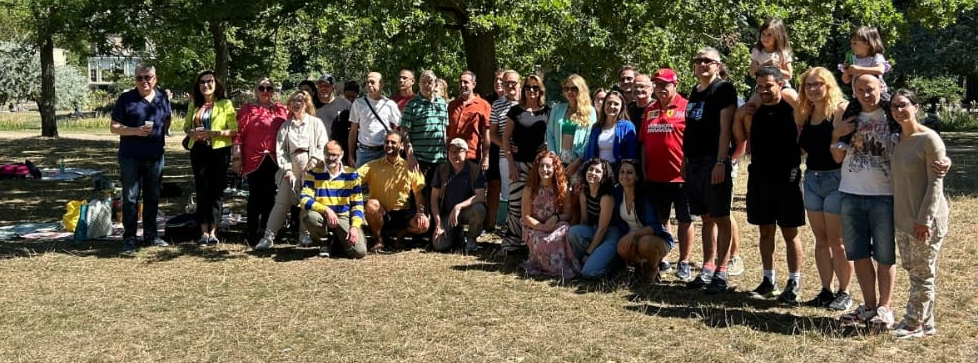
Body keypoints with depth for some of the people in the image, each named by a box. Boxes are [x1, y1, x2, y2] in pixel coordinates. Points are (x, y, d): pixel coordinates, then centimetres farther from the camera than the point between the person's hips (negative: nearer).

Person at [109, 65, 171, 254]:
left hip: (155, 156, 4)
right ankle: (129, 239, 4)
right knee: (130, 198, -1)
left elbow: (167, 121, 25)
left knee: (152, 197, 13)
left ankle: (151, 234, 24)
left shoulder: (162, 99, 8)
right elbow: (114, 127, -4)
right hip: (131, 157, -4)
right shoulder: (126, 99, -4)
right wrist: (136, 131, -18)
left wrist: (167, 131, 5)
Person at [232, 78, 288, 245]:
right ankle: (252, 234, 7)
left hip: (275, 160, 3)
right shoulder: (248, 109, 2)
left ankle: (266, 232, 20)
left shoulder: (282, 110, 11)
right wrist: (236, 158, -9)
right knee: (255, 196, -1)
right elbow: (239, 134, -3)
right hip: (255, 160, -3)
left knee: (270, 196, 10)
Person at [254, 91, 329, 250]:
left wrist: (315, 160, -14)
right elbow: (280, 149, 7)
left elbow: (322, 146, 1)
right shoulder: (285, 126, 13)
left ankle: (304, 234, 11)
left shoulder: (316, 123, 8)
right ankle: (269, 236, -7)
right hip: (291, 166, 1)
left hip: (310, 167, -1)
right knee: (282, 201, -5)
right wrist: (286, 169, -4)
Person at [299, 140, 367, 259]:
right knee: (311, 217, -38)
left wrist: (355, 226, -14)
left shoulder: (352, 174, 0)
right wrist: (326, 210, -26)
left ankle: (339, 239, 16)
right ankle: (325, 242, -2)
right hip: (322, 216, 0)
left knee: (359, 251, -22)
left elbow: (357, 204, 2)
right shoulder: (314, 173, -3)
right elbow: (304, 199, -13)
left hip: (344, 218, 0)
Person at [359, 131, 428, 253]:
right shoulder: (373, 166, 1)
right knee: (371, 203, -34)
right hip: (381, 215, 0)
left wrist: (420, 212, -15)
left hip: (403, 213, 1)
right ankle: (379, 241, -11)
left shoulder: (410, 168, 3)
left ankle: (400, 233, 7)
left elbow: (418, 193, 2)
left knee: (423, 224, -27)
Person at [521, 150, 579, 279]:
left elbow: (568, 215, -1)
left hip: (557, 226, 1)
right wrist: (543, 227, -20)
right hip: (535, 229, -1)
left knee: (565, 230, -34)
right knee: (542, 242, -35)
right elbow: (526, 217, -6)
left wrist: (556, 218, -22)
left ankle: (567, 263, -20)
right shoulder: (530, 189, -5)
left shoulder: (562, 188, -1)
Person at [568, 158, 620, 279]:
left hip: (610, 234, -6)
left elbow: (602, 229, -18)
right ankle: (581, 262, -7)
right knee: (573, 231, -28)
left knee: (589, 272, -23)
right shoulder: (584, 193, 0)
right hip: (594, 231, 6)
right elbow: (584, 220, 4)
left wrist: (588, 253, -15)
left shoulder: (607, 197, -20)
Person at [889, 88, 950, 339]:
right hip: (903, 218, 8)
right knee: (913, 271, 13)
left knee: (922, 273, 1)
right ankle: (926, 321, 23)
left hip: (925, 219, -8)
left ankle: (917, 324, 9)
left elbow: (936, 182, -15)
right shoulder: (897, 140, 9)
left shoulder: (929, 139, -12)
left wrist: (924, 219, -18)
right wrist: (897, 213, 11)